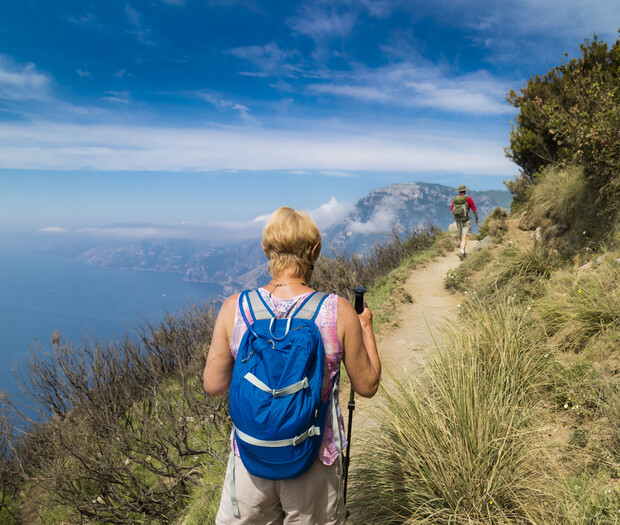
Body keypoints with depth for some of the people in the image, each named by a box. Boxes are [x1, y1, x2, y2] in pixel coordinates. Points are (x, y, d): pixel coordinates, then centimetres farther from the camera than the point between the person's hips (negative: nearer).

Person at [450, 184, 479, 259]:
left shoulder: (454, 199, 2)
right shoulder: (468, 198, -9)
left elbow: (451, 211, 9)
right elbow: (475, 210, -3)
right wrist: (477, 218, 14)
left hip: (458, 221, 4)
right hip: (466, 221, -4)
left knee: (461, 238, 19)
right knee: (464, 238, -10)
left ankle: (463, 253, 27)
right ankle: (461, 253, -26)